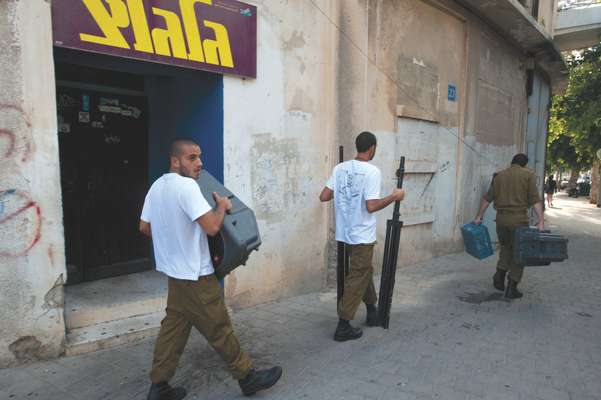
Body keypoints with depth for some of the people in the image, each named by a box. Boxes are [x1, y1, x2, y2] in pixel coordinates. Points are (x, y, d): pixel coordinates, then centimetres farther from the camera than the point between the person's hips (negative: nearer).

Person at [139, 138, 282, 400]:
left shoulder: (156, 186, 7)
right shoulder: (186, 186, -22)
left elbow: (144, 227, 14)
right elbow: (212, 226, -29)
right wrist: (223, 206, -11)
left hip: (175, 270, 9)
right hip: (194, 274, -9)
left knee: (174, 327, 16)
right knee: (219, 329, 4)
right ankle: (248, 377, 19)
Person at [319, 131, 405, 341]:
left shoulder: (339, 168, 2)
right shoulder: (372, 171, -16)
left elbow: (324, 197, 1)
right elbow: (371, 206, -24)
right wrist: (394, 197, -9)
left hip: (346, 232, 7)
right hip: (362, 236, -7)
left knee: (365, 271, 23)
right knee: (357, 279, 2)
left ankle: (372, 312, 37)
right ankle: (343, 326, 7)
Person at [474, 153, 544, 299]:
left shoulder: (499, 176, 11)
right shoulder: (528, 174, -1)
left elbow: (487, 198, 8)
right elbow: (535, 199, -11)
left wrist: (479, 216, 12)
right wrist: (541, 221, -15)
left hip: (501, 217, 4)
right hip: (519, 218, -4)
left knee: (506, 247, 24)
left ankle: (499, 276, 9)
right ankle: (512, 288, 7)